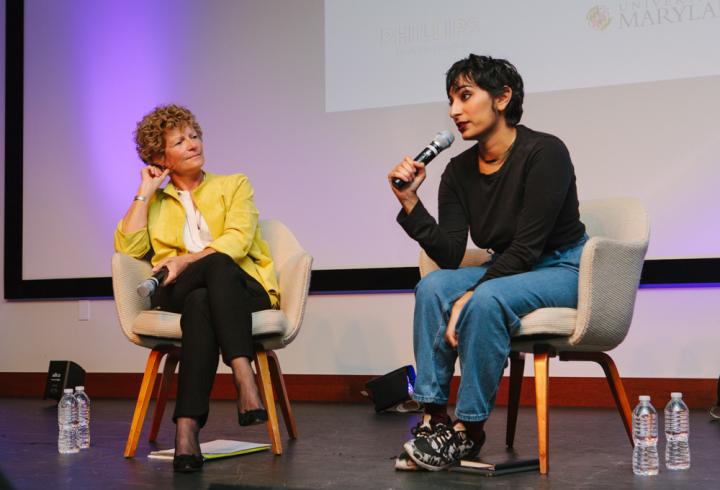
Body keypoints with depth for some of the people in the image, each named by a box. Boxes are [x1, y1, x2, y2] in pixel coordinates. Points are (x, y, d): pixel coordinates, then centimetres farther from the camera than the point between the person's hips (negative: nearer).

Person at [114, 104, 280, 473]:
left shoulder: (234, 185, 15)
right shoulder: (155, 203, 21)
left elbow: (237, 241, -4)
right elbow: (127, 249, 3)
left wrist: (186, 261, -17)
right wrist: (144, 192, 6)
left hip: (243, 290, -1)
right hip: (182, 298, 1)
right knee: (199, 303, -38)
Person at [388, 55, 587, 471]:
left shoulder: (544, 152, -19)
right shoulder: (459, 171, 0)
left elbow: (527, 247, -22)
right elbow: (449, 256, -8)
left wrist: (470, 296, -28)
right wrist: (410, 202, -18)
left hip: (564, 269, -6)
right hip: (507, 269, 6)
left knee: (486, 300, -34)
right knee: (433, 286, -21)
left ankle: (468, 430, -21)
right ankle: (434, 418, -19)